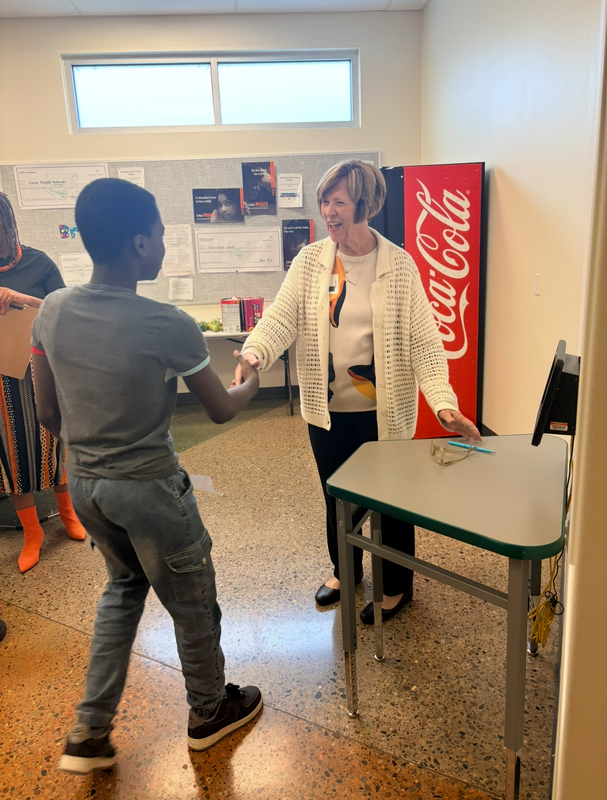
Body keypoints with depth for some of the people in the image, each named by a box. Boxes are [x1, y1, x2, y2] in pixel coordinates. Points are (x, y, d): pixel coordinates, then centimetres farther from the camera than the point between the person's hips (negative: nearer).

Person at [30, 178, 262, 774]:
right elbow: (221, 411, -8)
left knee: (123, 585, 29)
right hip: (148, 487, -6)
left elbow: (48, 414, 4)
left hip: (83, 484, 7)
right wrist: (249, 380, 14)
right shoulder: (169, 327, -22)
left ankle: (89, 734, 35)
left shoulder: (50, 312, -5)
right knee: (191, 600, 18)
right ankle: (209, 712, 42)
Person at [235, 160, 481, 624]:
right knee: (337, 497, 21)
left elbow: (423, 340, -12)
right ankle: (344, 570, 47)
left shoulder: (399, 265, -9)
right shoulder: (310, 261, -1)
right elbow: (282, 317, -11)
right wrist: (255, 352, -32)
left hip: (384, 411, -3)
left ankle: (396, 586, 37)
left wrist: (444, 403, -24)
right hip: (328, 410, 3)